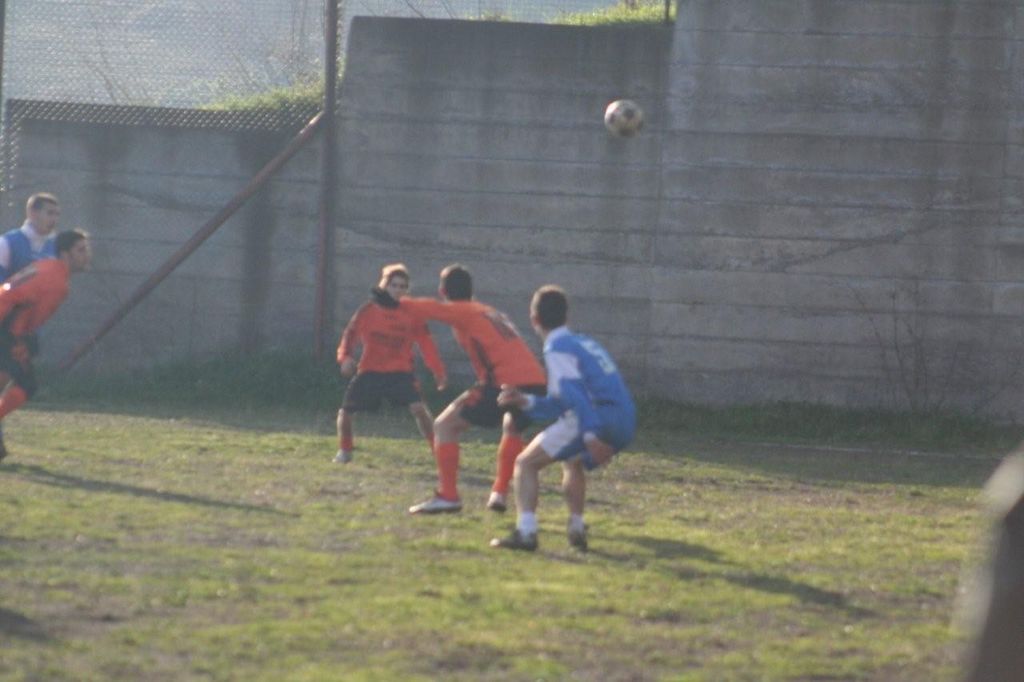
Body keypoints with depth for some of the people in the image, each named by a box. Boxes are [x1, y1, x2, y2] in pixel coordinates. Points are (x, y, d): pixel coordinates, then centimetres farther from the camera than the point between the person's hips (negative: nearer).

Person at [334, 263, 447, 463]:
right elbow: (351, 333, -3)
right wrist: (346, 356, -22)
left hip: (400, 372, -1)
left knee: (418, 407, -21)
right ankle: (344, 451, 26)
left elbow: (426, 343, 0)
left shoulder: (412, 313, -1)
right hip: (370, 372, 1)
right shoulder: (369, 310, -2)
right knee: (345, 411, 0)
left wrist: (438, 371, -6)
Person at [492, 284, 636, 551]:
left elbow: (574, 392, -17)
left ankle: (525, 532, -14)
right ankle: (576, 530, 25)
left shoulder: (557, 348, 0)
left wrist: (590, 435, -27)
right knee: (573, 462, 36)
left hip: (596, 420, -8)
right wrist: (525, 402, 27)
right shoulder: (584, 342, 27)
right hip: (625, 425, 8)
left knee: (526, 463, 0)